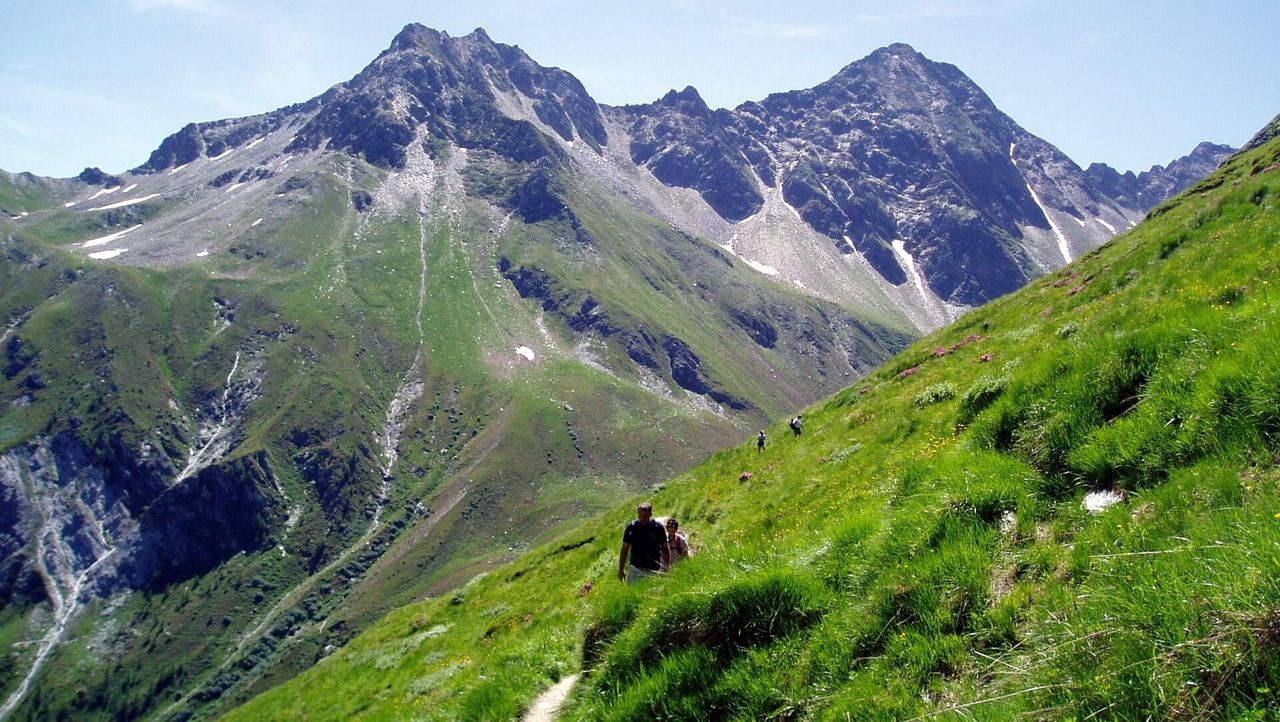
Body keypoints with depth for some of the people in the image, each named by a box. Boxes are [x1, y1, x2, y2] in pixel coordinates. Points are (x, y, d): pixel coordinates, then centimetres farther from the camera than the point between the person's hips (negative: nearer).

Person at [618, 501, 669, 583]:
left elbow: (665, 549, 5)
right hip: (635, 569, 0)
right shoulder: (631, 527, -2)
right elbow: (625, 548, 6)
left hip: (653, 571, 0)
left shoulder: (658, 527, -4)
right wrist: (621, 569, 4)